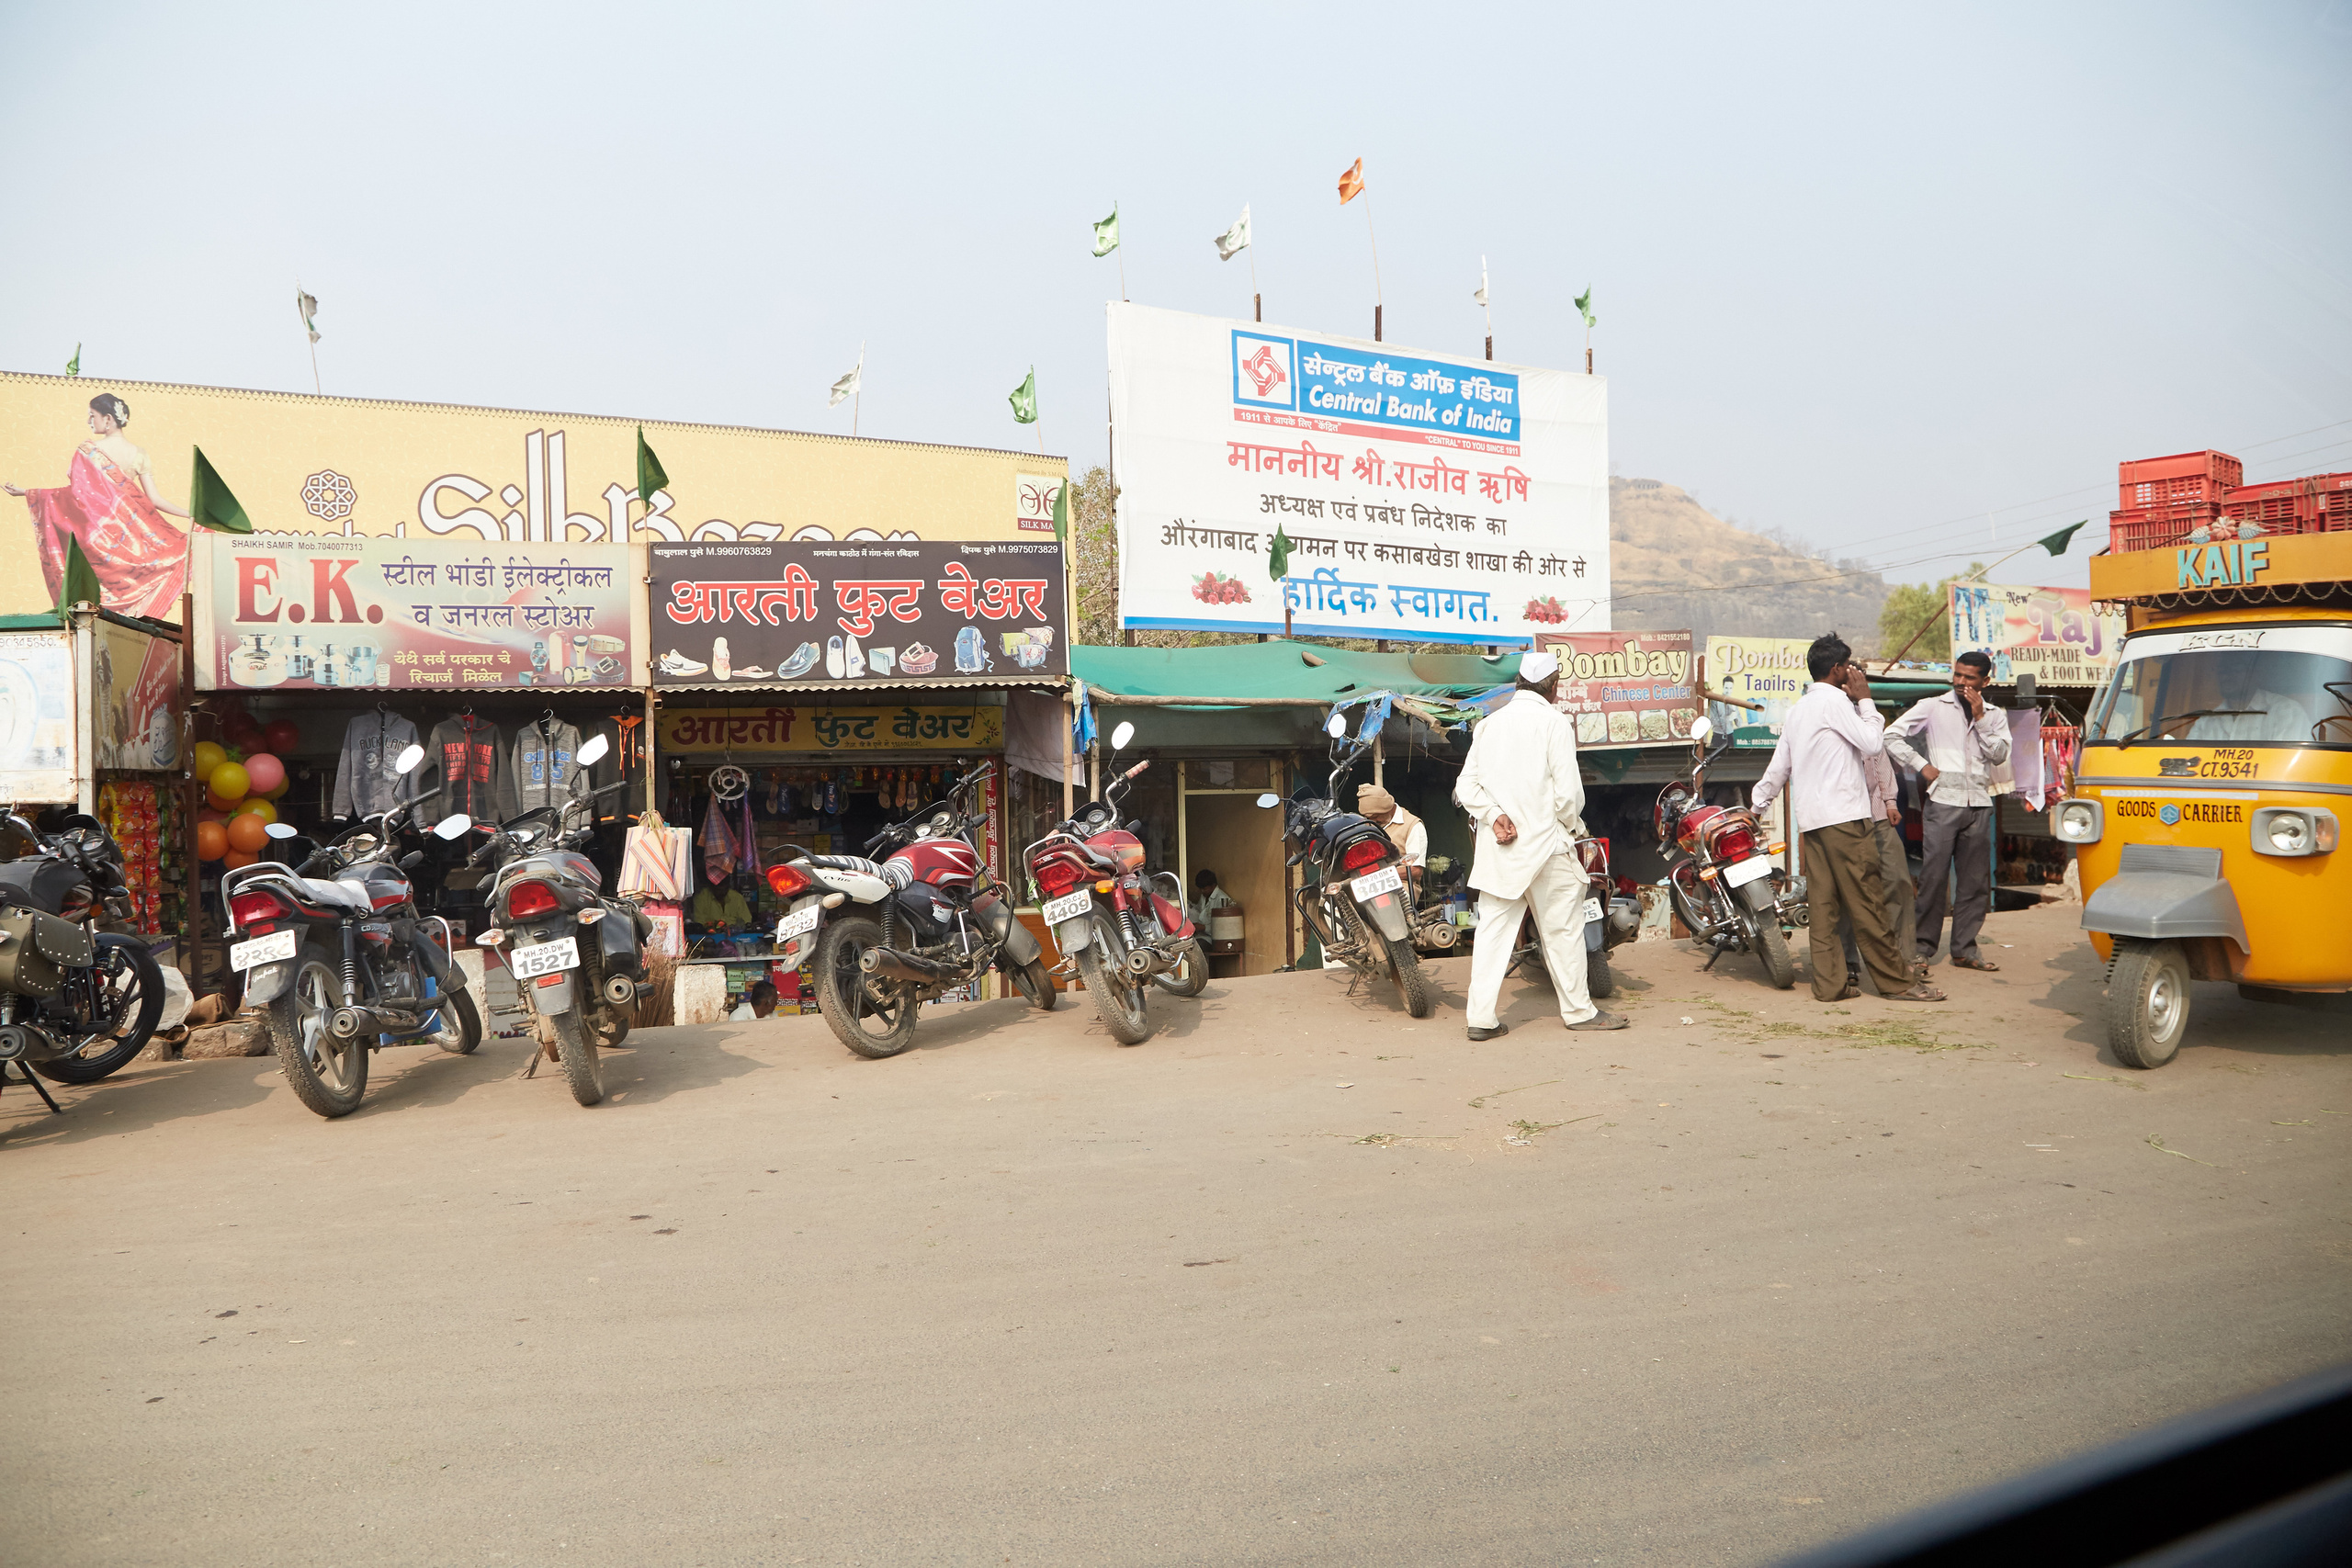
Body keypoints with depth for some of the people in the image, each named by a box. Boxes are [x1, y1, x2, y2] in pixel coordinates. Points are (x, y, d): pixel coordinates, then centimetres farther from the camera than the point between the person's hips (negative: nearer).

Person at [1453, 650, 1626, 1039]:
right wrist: (1574, 827, 6)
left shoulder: (1489, 723, 10)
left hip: (1497, 845, 5)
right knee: (1562, 928, 7)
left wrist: (1495, 817, -5)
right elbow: (1567, 791, -11)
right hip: (1544, 843, -5)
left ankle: (1482, 1017, 4)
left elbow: (1466, 785, 4)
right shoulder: (1554, 721, -7)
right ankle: (1579, 1011, 18)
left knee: (1492, 930, 6)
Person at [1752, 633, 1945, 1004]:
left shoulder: (1799, 707, 20)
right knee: (1867, 902, -4)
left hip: (1810, 818, 9)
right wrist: (1864, 699, -1)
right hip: (1843, 817, -9)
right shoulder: (1834, 699, -7)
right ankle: (1896, 982, 0)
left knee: (1823, 903, 5)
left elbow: (1779, 766, 21)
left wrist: (1759, 803, 30)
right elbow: (1872, 743, -12)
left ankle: (1829, 984, 5)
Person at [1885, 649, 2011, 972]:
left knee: (1976, 880, 4)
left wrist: (1979, 718, -4)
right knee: (1933, 876, -6)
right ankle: (1923, 947, 0)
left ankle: (1965, 949, 12)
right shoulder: (1933, 707, 7)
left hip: (1979, 805, 3)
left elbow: (2000, 755, 1)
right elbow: (1892, 735, 2)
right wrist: (1921, 766, -4)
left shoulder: (1994, 715, 15)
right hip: (1943, 801, -3)